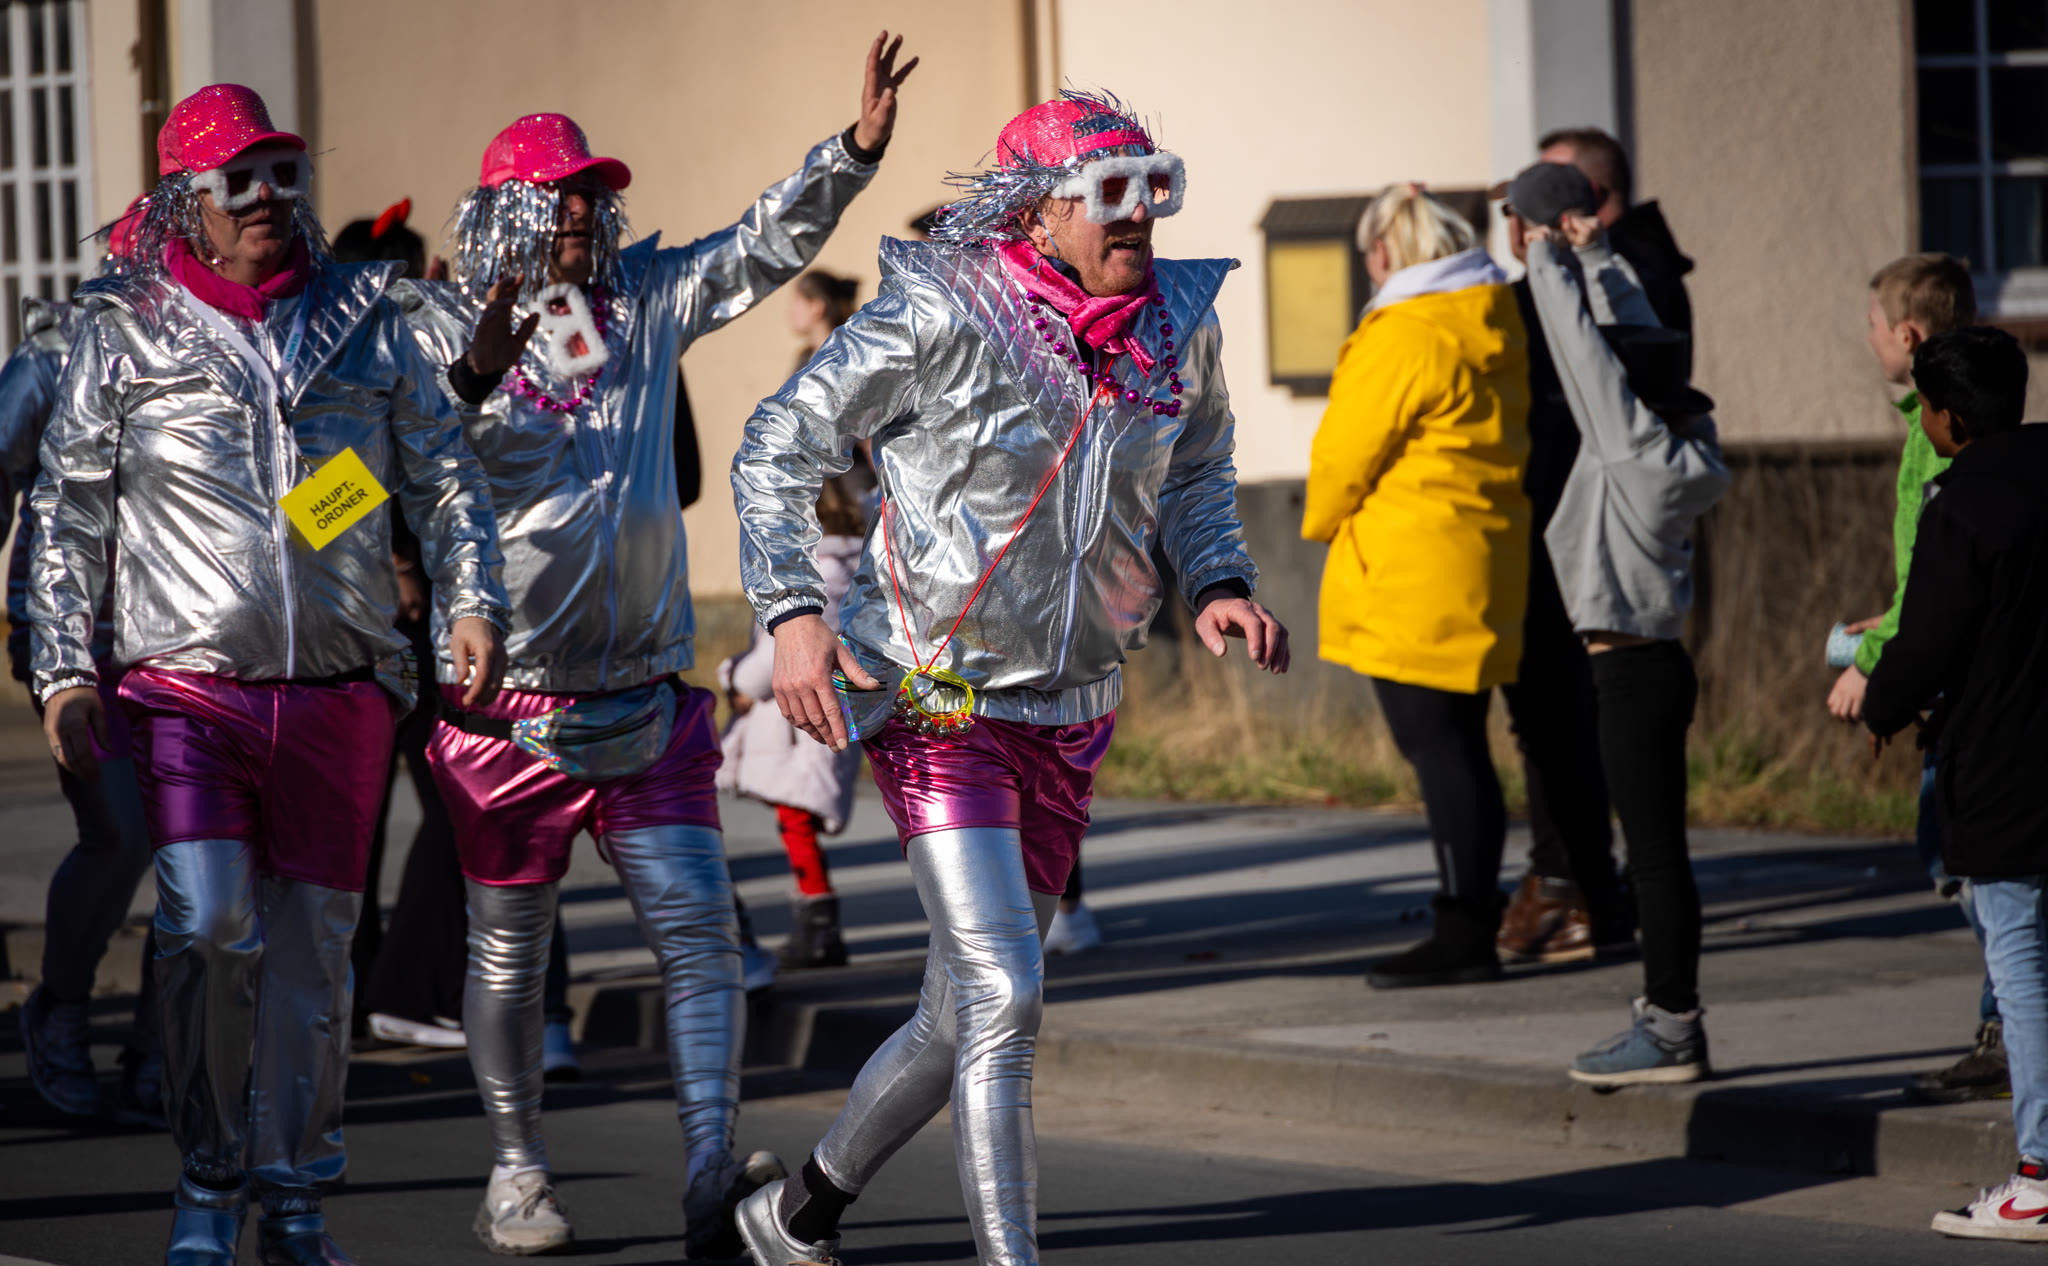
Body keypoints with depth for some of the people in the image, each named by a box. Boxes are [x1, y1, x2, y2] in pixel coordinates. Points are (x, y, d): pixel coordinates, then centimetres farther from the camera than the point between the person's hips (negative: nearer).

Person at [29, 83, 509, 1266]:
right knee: (208, 927, -18)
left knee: (313, 945, 6)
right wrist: (66, 668, -1)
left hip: (340, 692, 2)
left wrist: (475, 602, 0)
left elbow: (447, 475, 14)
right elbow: (69, 509, 6)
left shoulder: (363, 319, 9)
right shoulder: (127, 333, 3)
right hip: (188, 687, -2)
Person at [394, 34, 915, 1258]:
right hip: (510, 695, -3)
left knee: (700, 926, -8)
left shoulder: (646, 298, 7)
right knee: (510, 948, 8)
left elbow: (769, 244, 3)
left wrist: (857, 148, -12)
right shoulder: (444, 326, -4)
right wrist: (475, 370, -33)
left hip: (646, 692, 3)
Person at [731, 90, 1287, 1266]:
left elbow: (1198, 472, 20)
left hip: (1068, 716, 7)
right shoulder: (940, 315, -16)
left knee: (963, 1017, 16)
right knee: (1004, 996, -18)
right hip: (938, 702, -7)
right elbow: (777, 448, -8)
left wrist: (1220, 584, 0)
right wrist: (794, 614, -19)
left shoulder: (1178, 324, 0)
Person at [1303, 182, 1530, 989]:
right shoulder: (1493, 325, 12)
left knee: (1434, 747, -8)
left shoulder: (1406, 338, -16)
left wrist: (1324, 523, 10)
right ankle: (1474, 919, 17)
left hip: (1409, 577, -9)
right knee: (1460, 747, 13)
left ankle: (1463, 933, -8)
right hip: (1482, 570, 9)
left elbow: (1347, 452, -11)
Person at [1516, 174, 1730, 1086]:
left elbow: (1586, 355, -13)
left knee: (1656, 850, -6)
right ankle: (1667, 1019, 16)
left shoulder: (1646, 452, -15)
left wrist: (1550, 261, -3)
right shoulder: (1661, 444, 8)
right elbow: (1633, 341, 19)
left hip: (1638, 670, -9)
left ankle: (1672, 1032, -3)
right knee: (1653, 851, 12)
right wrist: (1592, 257, 23)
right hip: (1643, 665, 9)